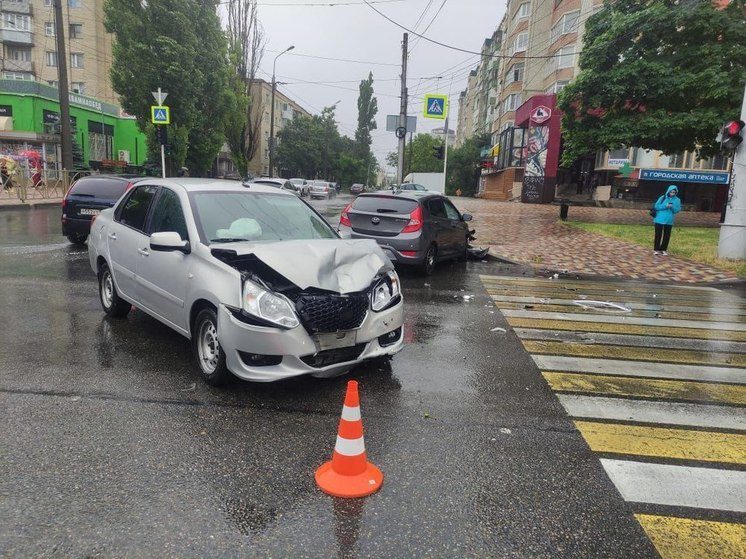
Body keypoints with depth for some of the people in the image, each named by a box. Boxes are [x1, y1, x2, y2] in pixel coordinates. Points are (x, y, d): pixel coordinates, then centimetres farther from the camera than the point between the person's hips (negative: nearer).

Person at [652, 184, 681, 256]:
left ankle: (663, 249, 16)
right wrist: (665, 206, -19)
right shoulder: (663, 198, -2)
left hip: (669, 221, 2)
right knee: (658, 235, 0)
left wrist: (672, 207, -19)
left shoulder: (677, 200, 3)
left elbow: (678, 210, 0)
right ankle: (656, 249, 7)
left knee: (667, 236, 6)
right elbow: (656, 206, -6)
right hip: (659, 220, -2)